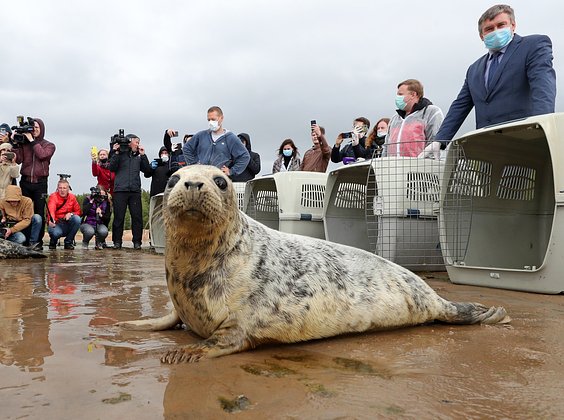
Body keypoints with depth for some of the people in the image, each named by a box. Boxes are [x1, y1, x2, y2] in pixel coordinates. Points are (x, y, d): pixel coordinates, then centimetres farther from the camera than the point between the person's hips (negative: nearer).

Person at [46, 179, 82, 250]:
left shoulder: (72, 197, 4)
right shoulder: (53, 196, -8)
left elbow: (78, 211, 7)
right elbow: (51, 209, -29)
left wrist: (71, 214, -17)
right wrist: (51, 220, -49)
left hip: (68, 224, 3)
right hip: (56, 223, -3)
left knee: (77, 218, -28)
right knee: (55, 233, -36)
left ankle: (68, 242, -8)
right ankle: (53, 241, 7)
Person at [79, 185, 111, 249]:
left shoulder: (106, 202, -1)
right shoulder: (87, 199, -6)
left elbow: (107, 218, -4)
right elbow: (84, 212, -22)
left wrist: (101, 215, -24)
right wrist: (91, 201, -25)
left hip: (100, 225, 2)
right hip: (87, 224, -2)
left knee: (104, 231, -33)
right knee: (90, 231, -37)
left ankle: (98, 243, 2)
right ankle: (85, 243, 0)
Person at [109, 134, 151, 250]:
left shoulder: (138, 157, 18)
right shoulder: (120, 154, 9)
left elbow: (147, 170, 10)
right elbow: (112, 168, -1)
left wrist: (143, 155, 6)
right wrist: (116, 153, -6)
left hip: (135, 190, 3)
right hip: (120, 190, -3)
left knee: (137, 217, -2)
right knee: (119, 217, -1)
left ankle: (137, 241, 4)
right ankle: (117, 241, 7)